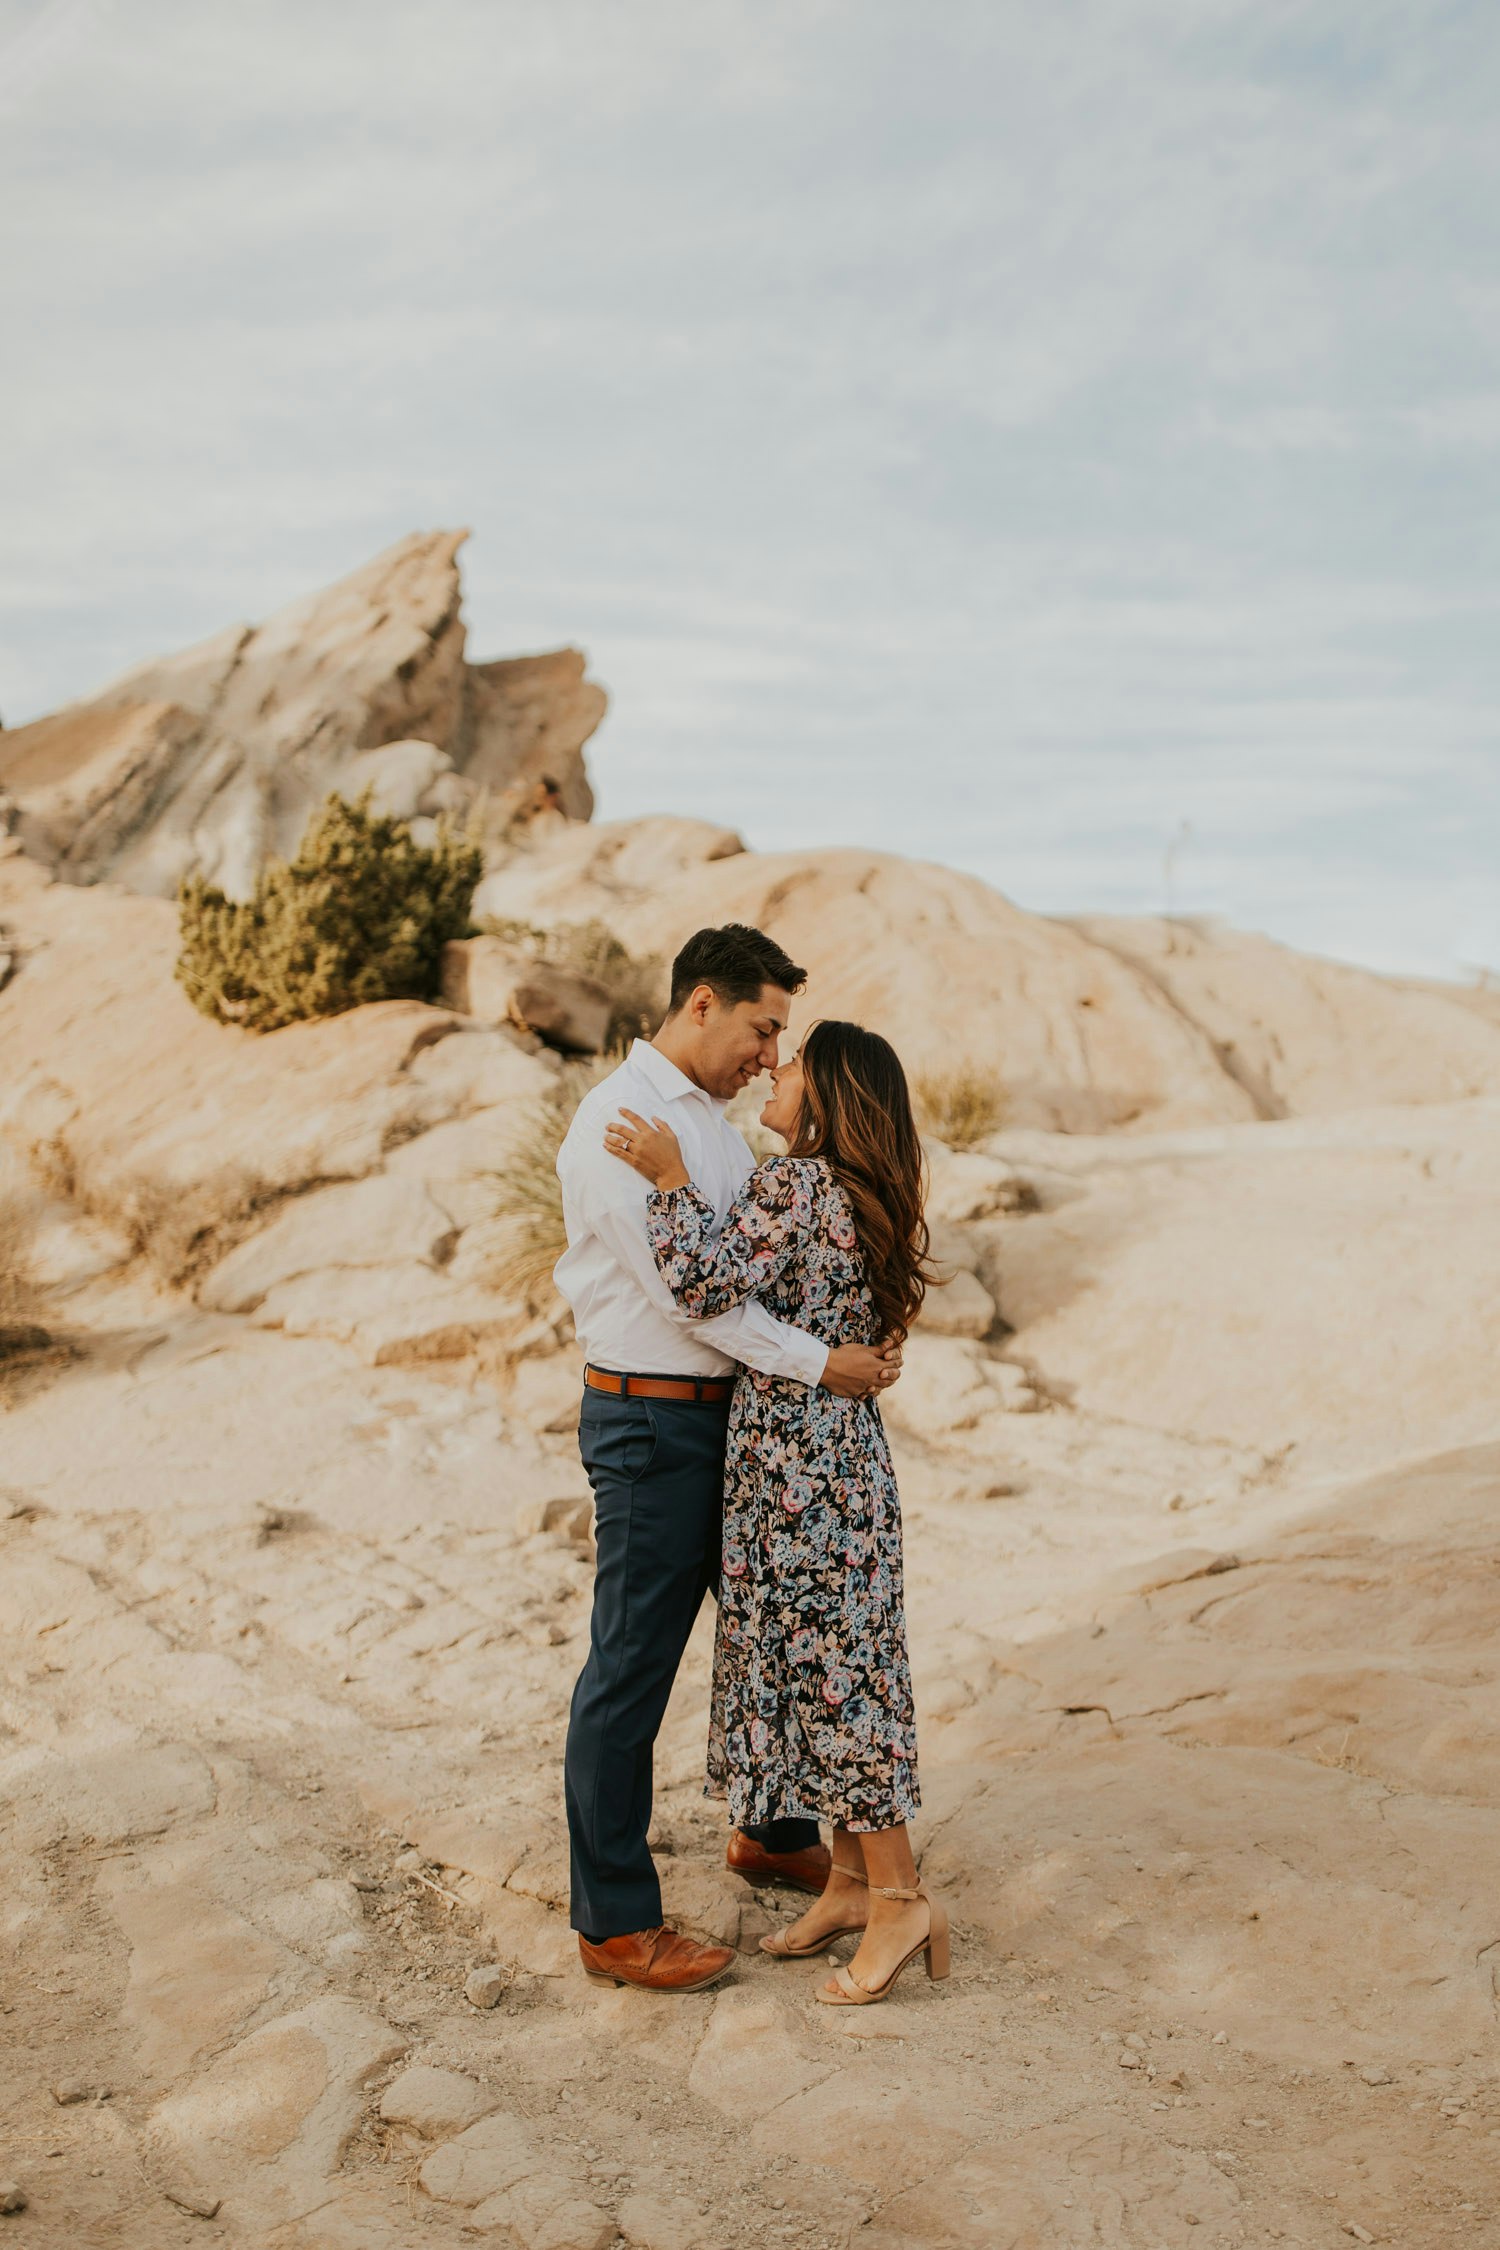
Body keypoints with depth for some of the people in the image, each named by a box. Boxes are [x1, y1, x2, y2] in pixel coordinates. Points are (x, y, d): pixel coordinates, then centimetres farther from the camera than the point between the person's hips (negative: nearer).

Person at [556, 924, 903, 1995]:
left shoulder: (714, 1120, 13)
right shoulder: (616, 1123, -17)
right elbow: (681, 1290, -22)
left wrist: (862, 1335, 2)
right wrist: (818, 1363, -20)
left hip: (731, 1414, 10)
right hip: (651, 1423, -9)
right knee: (632, 1669, 1)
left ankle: (774, 1834, 43)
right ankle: (615, 1922, 15)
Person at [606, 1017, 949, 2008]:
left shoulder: (794, 1185, -16)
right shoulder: (867, 1198, 13)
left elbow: (711, 1281, -28)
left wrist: (671, 1178, -19)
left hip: (801, 1468, -9)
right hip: (843, 1455, 10)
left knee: (830, 1669, -1)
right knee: (834, 1666, 14)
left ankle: (898, 1896, 9)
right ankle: (854, 1881, 24)